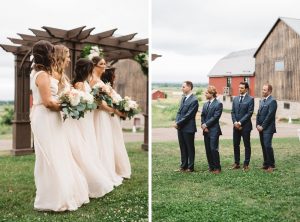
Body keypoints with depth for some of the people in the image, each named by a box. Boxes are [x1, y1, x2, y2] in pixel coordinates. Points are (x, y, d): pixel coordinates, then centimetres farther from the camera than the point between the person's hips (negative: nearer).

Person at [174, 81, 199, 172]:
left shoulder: (194, 100, -14)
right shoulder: (183, 98, 12)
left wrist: (178, 123, -15)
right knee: (183, 148, 14)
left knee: (190, 148, 5)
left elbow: (188, 115, -18)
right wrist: (177, 122, -2)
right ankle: (183, 166, 23)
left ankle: (190, 167, 14)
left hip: (188, 128, -8)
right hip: (180, 127, 8)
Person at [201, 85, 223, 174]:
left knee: (214, 149, -6)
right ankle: (211, 167, 18)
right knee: (208, 149, 8)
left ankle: (217, 168, 5)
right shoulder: (205, 104, 14)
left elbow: (215, 117, -14)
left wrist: (206, 125, -13)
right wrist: (203, 125, -6)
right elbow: (202, 116, 10)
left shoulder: (218, 104, -7)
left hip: (214, 130, -6)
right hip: (206, 130, 6)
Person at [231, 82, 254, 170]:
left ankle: (246, 164, 10)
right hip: (236, 126, 5)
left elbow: (249, 113, -12)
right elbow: (233, 112, 9)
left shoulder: (250, 99, -5)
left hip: (245, 126, -5)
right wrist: (235, 122, -7)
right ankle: (236, 163, 17)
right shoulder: (235, 99, 11)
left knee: (247, 145, 4)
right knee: (236, 145, 8)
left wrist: (240, 122, -15)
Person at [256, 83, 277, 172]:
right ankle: (266, 163, 17)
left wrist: (263, 126, -13)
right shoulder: (262, 101, 16)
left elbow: (269, 115, -15)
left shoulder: (272, 101, -10)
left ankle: (271, 165, -1)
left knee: (267, 146, -11)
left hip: (268, 128, -8)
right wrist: (258, 125, 3)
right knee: (263, 146, 10)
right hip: (261, 128, 8)